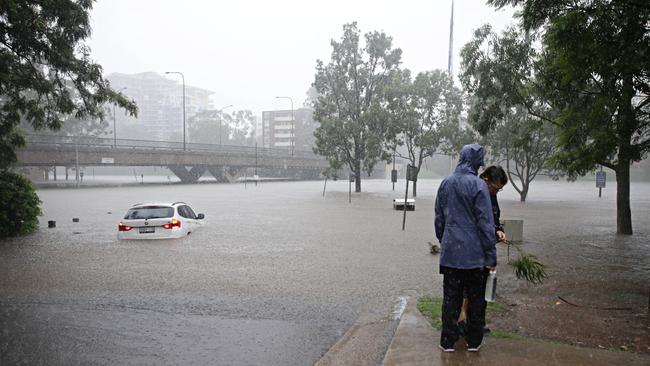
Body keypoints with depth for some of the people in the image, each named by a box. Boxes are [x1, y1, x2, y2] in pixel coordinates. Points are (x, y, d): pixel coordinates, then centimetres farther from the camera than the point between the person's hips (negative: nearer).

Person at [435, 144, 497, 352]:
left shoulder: (445, 183, 5)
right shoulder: (477, 185, -12)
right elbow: (486, 223, -12)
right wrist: (491, 255, -8)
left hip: (450, 251, 4)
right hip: (474, 253, -4)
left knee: (451, 297, 11)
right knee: (476, 298, 11)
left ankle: (448, 341, 15)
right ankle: (474, 341, 20)